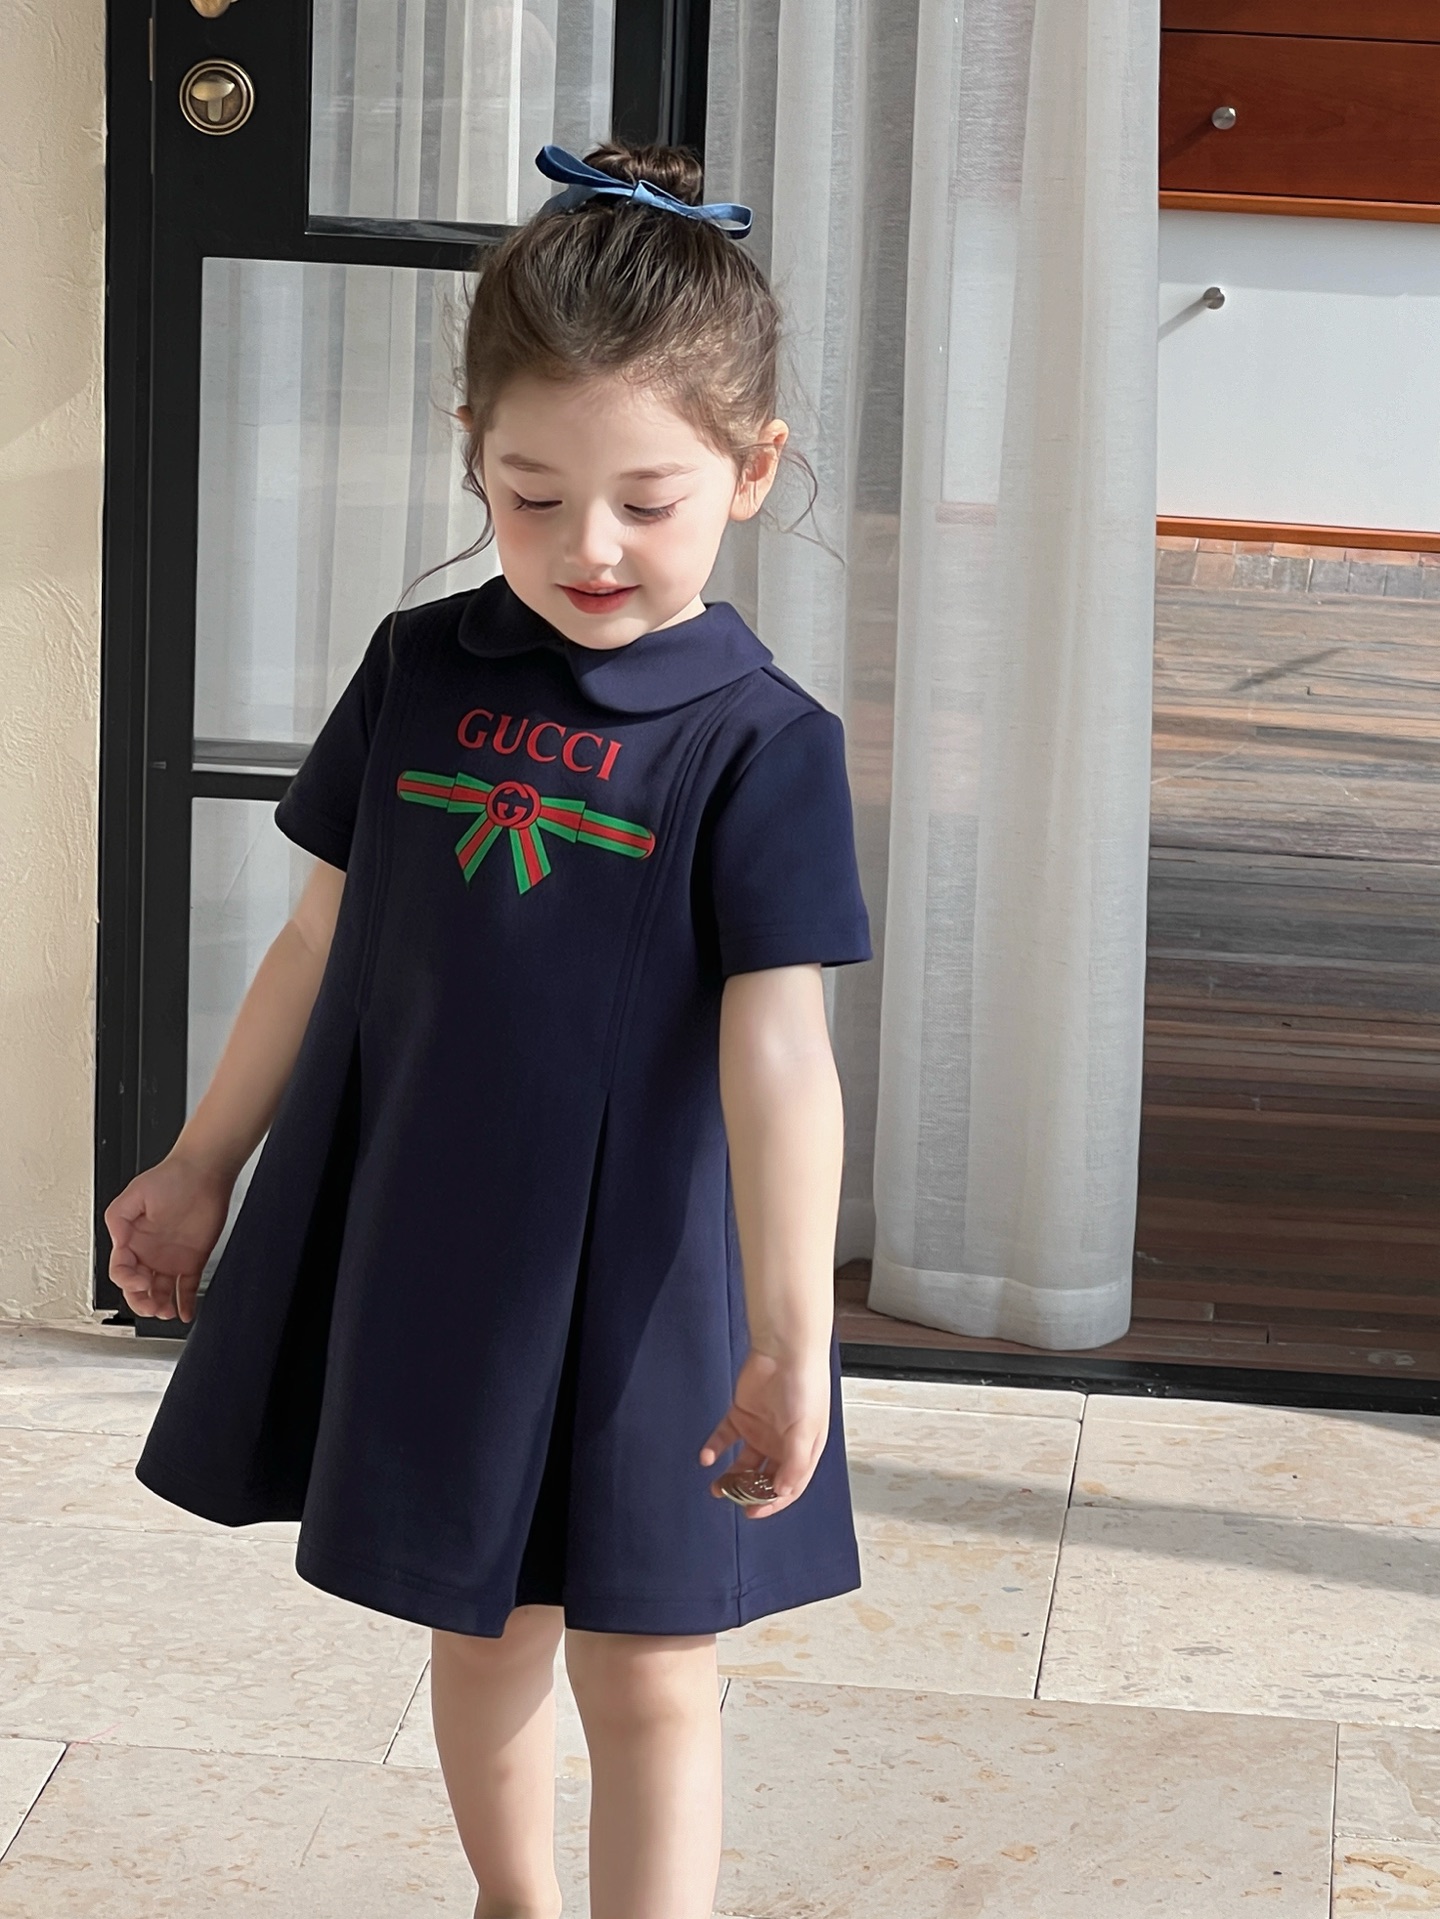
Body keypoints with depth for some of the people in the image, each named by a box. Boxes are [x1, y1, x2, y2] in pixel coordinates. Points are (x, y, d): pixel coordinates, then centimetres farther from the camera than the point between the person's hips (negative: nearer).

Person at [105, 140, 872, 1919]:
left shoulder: (761, 746, -14)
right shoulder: (418, 673, -2)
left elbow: (777, 1050, -18)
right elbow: (323, 941, 8)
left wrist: (790, 1338, -20)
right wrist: (202, 1165, 14)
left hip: (639, 1284, -4)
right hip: (413, 1254, 4)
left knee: (647, 1672, 5)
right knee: (480, 1627, 20)